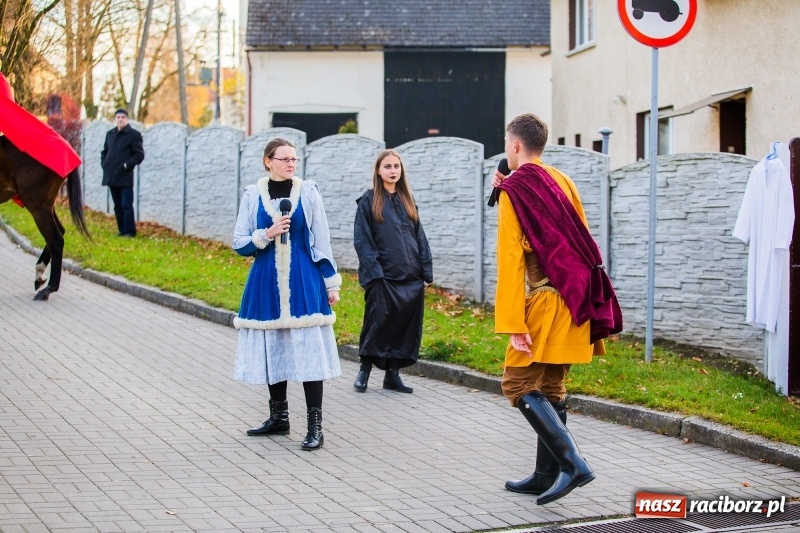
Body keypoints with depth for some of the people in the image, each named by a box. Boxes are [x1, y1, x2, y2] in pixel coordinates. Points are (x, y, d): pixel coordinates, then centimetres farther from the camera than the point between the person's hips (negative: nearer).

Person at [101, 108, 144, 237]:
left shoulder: (134, 134, -4)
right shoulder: (110, 134, 14)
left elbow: (139, 155, -7)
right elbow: (105, 151, 24)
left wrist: (127, 165, -15)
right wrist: (104, 164, 8)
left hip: (125, 177, -6)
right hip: (112, 176, 6)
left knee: (126, 206, -8)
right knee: (117, 206, 10)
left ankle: (129, 231, -5)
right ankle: (122, 230, 16)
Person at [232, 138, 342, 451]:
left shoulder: (308, 193, 0)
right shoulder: (253, 195, 2)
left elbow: (322, 241, 4)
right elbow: (240, 243, 3)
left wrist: (332, 283, 4)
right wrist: (267, 235, -13)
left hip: (303, 283, -2)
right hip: (266, 284, 2)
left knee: (309, 351, -7)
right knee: (272, 350, 9)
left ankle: (315, 426, -6)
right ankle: (279, 418, 24)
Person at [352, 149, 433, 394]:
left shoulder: (406, 200, 15)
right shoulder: (368, 201, 1)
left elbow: (419, 237, 14)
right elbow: (362, 240, -5)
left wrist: (426, 269, 6)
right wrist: (373, 270, -13)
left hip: (410, 276, 5)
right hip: (383, 276, -5)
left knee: (407, 324, 4)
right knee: (378, 322, -3)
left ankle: (392, 373, 12)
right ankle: (365, 369, 14)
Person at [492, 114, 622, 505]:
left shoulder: (513, 191, -9)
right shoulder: (562, 182, 12)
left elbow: (511, 258, -14)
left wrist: (513, 323, -16)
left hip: (546, 304, -8)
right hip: (577, 302, 8)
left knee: (518, 383, -2)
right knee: (550, 387, 14)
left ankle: (572, 462, -14)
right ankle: (545, 476, 17)